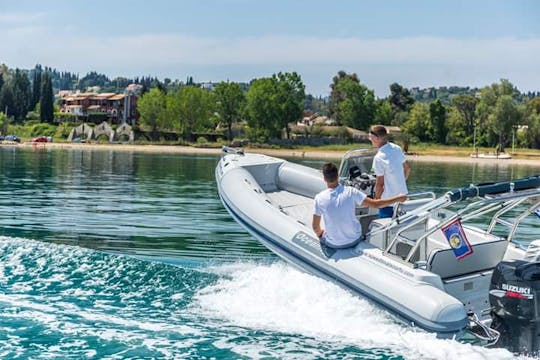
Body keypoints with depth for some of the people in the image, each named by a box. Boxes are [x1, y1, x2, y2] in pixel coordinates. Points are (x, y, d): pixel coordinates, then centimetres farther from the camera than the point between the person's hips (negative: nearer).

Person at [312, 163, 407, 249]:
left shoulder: (320, 198, -18)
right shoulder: (350, 192, -16)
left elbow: (315, 227, -10)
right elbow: (375, 204, -11)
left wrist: (319, 233, 13)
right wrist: (398, 199, 0)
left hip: (333, 244, -1)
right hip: (354, 240, 1)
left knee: (321, 233, 31)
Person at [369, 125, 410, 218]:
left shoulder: (379, 158, -22)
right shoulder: (397, 148, -1)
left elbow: (380, 183, -18)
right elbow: (407, 169, 11)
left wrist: (376, 198, -3)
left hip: (388, 201, -7)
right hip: (403, 196, 7)